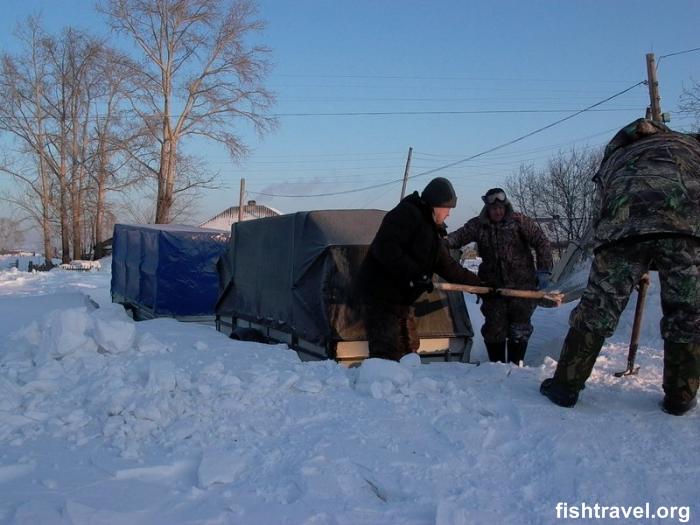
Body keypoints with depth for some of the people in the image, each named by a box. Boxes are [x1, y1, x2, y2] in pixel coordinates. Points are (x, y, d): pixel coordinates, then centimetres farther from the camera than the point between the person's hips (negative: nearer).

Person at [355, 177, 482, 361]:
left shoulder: (432, 232, 19)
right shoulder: (406, 214, -12)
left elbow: (448, 267, 24)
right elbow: (385, 249, -25)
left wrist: (480, 284, 25)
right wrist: (414, 273, -28)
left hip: (401, 299, 11)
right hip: (380, 295, -11)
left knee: (409, 349, 17)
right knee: (387, 354, -15)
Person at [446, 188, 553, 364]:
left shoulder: (519, 221, -5)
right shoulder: (478, 225, 0)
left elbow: (541, 242, -4)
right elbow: (459, 236, -10)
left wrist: (544, 270, -10)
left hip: (522, 284, -1)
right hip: (493, 286, 2)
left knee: (519, 328, 1)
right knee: (494, 326, 3)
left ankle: (516, 364, 15)